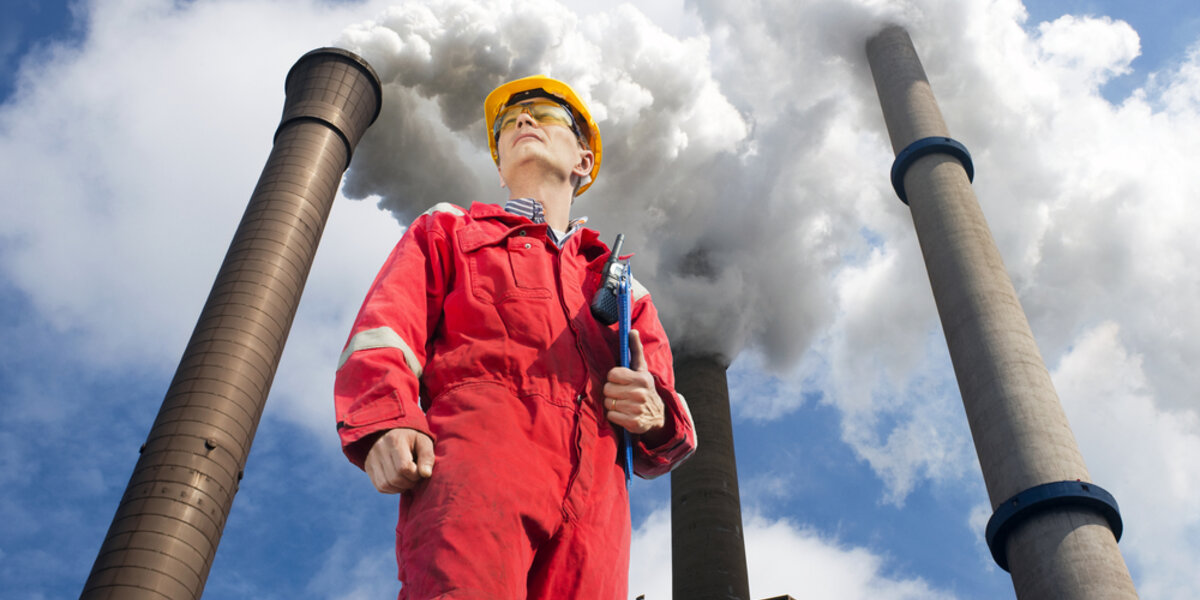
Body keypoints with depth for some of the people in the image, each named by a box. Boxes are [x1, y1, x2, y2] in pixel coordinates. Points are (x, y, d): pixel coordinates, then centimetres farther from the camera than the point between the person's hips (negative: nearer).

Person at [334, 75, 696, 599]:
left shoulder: (623, 289, 36)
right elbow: (384, 331, 11)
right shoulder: (448, 231, 30)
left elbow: (658, 451, 31)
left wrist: (654, 416, 4)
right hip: (475, 451, -3)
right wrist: (386, 423, -11)